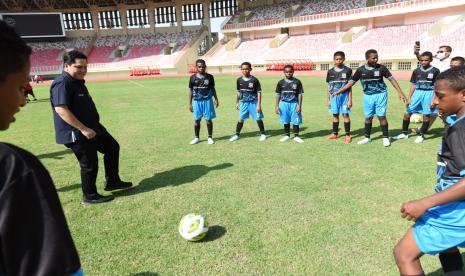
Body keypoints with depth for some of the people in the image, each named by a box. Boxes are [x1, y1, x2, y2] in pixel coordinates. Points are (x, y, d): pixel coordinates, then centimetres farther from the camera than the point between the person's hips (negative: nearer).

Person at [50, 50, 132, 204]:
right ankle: (90, 196, 19)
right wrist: (83, 129, -30)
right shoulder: (62, 83, -19)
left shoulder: (78, 82, 12)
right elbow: (61, 109, -29)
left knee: (112, 147, 16)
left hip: (92, 128, 11)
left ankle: (112, 182, 27)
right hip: (76, 134, -10)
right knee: (89, 164, 0)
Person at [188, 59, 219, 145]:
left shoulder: (210, 77, 1)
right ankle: (197, 138, 19)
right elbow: (190, 91, 5)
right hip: (197, 101, 1)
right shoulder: (193, 78, 0)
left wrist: (216, 99, 3)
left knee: (208, 119, 3)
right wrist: (190, 104, 4)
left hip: (207, 101, 0)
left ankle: (210, 137, 15)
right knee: (197, 120, 7)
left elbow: (213, 89, 10)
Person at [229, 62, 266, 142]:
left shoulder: (254, 80, -11)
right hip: (243, 102, 3)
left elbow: (259, 92, -9)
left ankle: (263, 134, 20)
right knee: (241, 119, 10)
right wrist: (237, 102, 13)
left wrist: (259, 104, -13)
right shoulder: (239, 80, 1)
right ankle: (237, 134, 20)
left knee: (258, 119, 3)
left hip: (253, 102, -3)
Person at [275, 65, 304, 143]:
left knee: (296, 121, 1)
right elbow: (278, 94, 6)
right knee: (286, 121, 11)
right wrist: (277, 106, 2)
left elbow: (300, 94, -1)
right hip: (284, 103, 2)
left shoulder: (297, 82, -3)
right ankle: (287, 135, 26)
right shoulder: (281, 82, 2)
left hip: (294, 103, -1)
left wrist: (299, 106, -7)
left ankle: (296, 136, 14)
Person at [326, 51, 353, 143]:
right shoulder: (330, 71, 5)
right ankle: (335, 133, 21)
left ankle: (347, 135, 4)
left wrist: (350, 99, -5)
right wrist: (328, 100, 8)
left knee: (345, 114, -2)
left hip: (344, 95, -3)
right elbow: (329, 86, 9)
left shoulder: (348, 70, -1)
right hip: (334, 96, 3)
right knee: (335, 115, 10)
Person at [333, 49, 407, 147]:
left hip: (380, 95, -2)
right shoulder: (361, 70, -4)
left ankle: (385, 138, 8)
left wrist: (400, 92, -10)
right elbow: (351, 82, 3)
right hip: (368, 96, 2)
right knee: (368, 117, 10)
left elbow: (391, 79, -4)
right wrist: (338, 91, 0)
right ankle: (367, 137, 23)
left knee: (382, 116, -3)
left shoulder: (381, 68, -7)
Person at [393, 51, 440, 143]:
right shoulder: (416, 71, 5)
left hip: (429, 94, -3)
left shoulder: (435, 71, -5)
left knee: (426, 115, 2)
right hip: (417, 93, 4)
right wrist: (409, 98, 6)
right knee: (407, 113, 3)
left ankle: (421, 135, 17)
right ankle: (404, 133, 18)